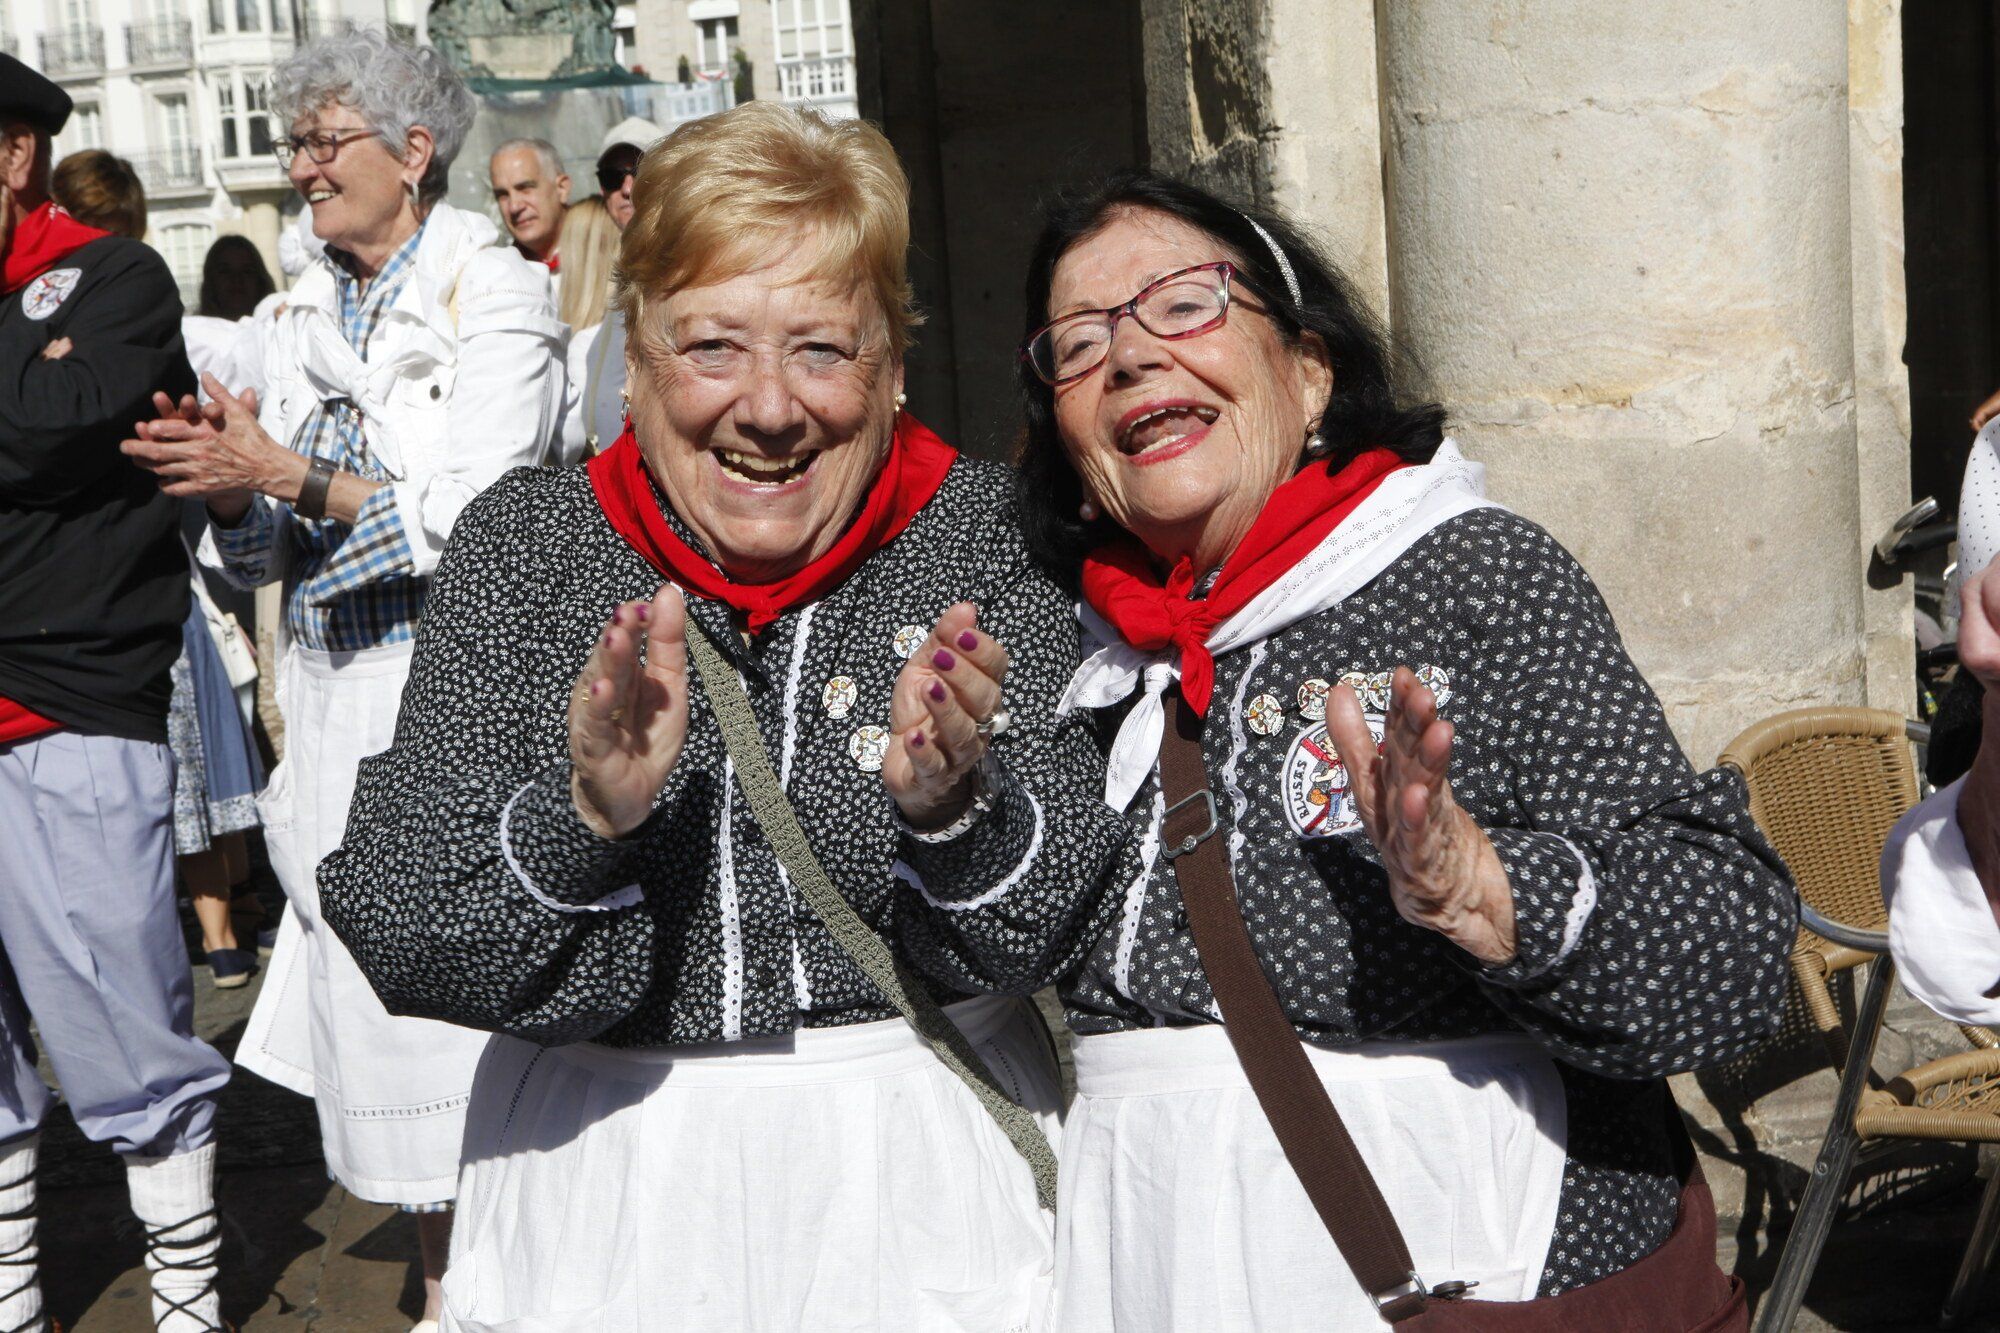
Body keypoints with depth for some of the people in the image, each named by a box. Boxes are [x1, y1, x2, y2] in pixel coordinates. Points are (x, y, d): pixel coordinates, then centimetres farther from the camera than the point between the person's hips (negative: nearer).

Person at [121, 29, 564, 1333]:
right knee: (376, 1002, 10)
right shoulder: (311, 315, 14)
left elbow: (477, 515, -16)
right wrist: (229, 486, -8)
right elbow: (268, 554, 13)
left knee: (464, 1000, -4)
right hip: (338, 699, 7)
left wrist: (289, 473, -20)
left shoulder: (495, 295, -6)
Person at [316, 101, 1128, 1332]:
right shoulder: (527, 546, -6)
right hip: (607, 1184, 1)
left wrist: (952, 807, -29)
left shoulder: (979, 537, -8)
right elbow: (396, 936, -13)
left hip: (930, 1175, 0)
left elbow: (1052, 939, -10)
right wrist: (583, 820, -30)